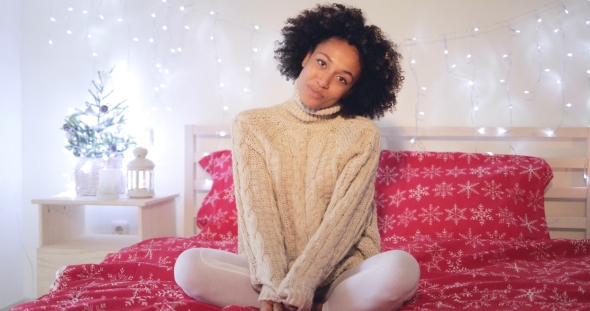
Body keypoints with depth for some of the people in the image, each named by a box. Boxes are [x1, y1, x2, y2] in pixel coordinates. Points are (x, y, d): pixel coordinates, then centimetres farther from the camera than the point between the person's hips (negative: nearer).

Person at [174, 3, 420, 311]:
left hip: (342, 269, -1)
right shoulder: (251, 125, 2)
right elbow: (255, 210, -8)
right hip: (268, 266, 2)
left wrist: (297, 286, -22)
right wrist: (273, 284, -21)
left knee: (401, 268, -32)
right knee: (189, 265, -25)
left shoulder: (362, 134, -1)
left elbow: (344, 217, -11)